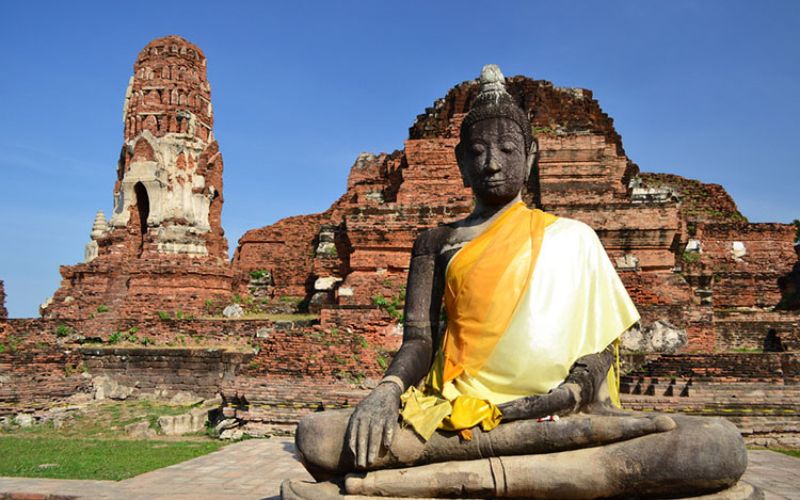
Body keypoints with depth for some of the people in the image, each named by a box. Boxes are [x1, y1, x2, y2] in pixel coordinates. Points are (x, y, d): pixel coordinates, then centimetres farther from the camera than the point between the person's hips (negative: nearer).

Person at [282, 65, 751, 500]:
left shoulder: (569, 237, 15)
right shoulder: (437, 242, 16)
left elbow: (602, 338, 8)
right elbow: (419, 338, 6)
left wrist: (575, 392, -14)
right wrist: (387, 390, -17)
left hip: (557, 409, 1)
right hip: (458, 413, 0)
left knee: (724, 445, -26)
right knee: (315, 436, -26)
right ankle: (557, 443, -28)